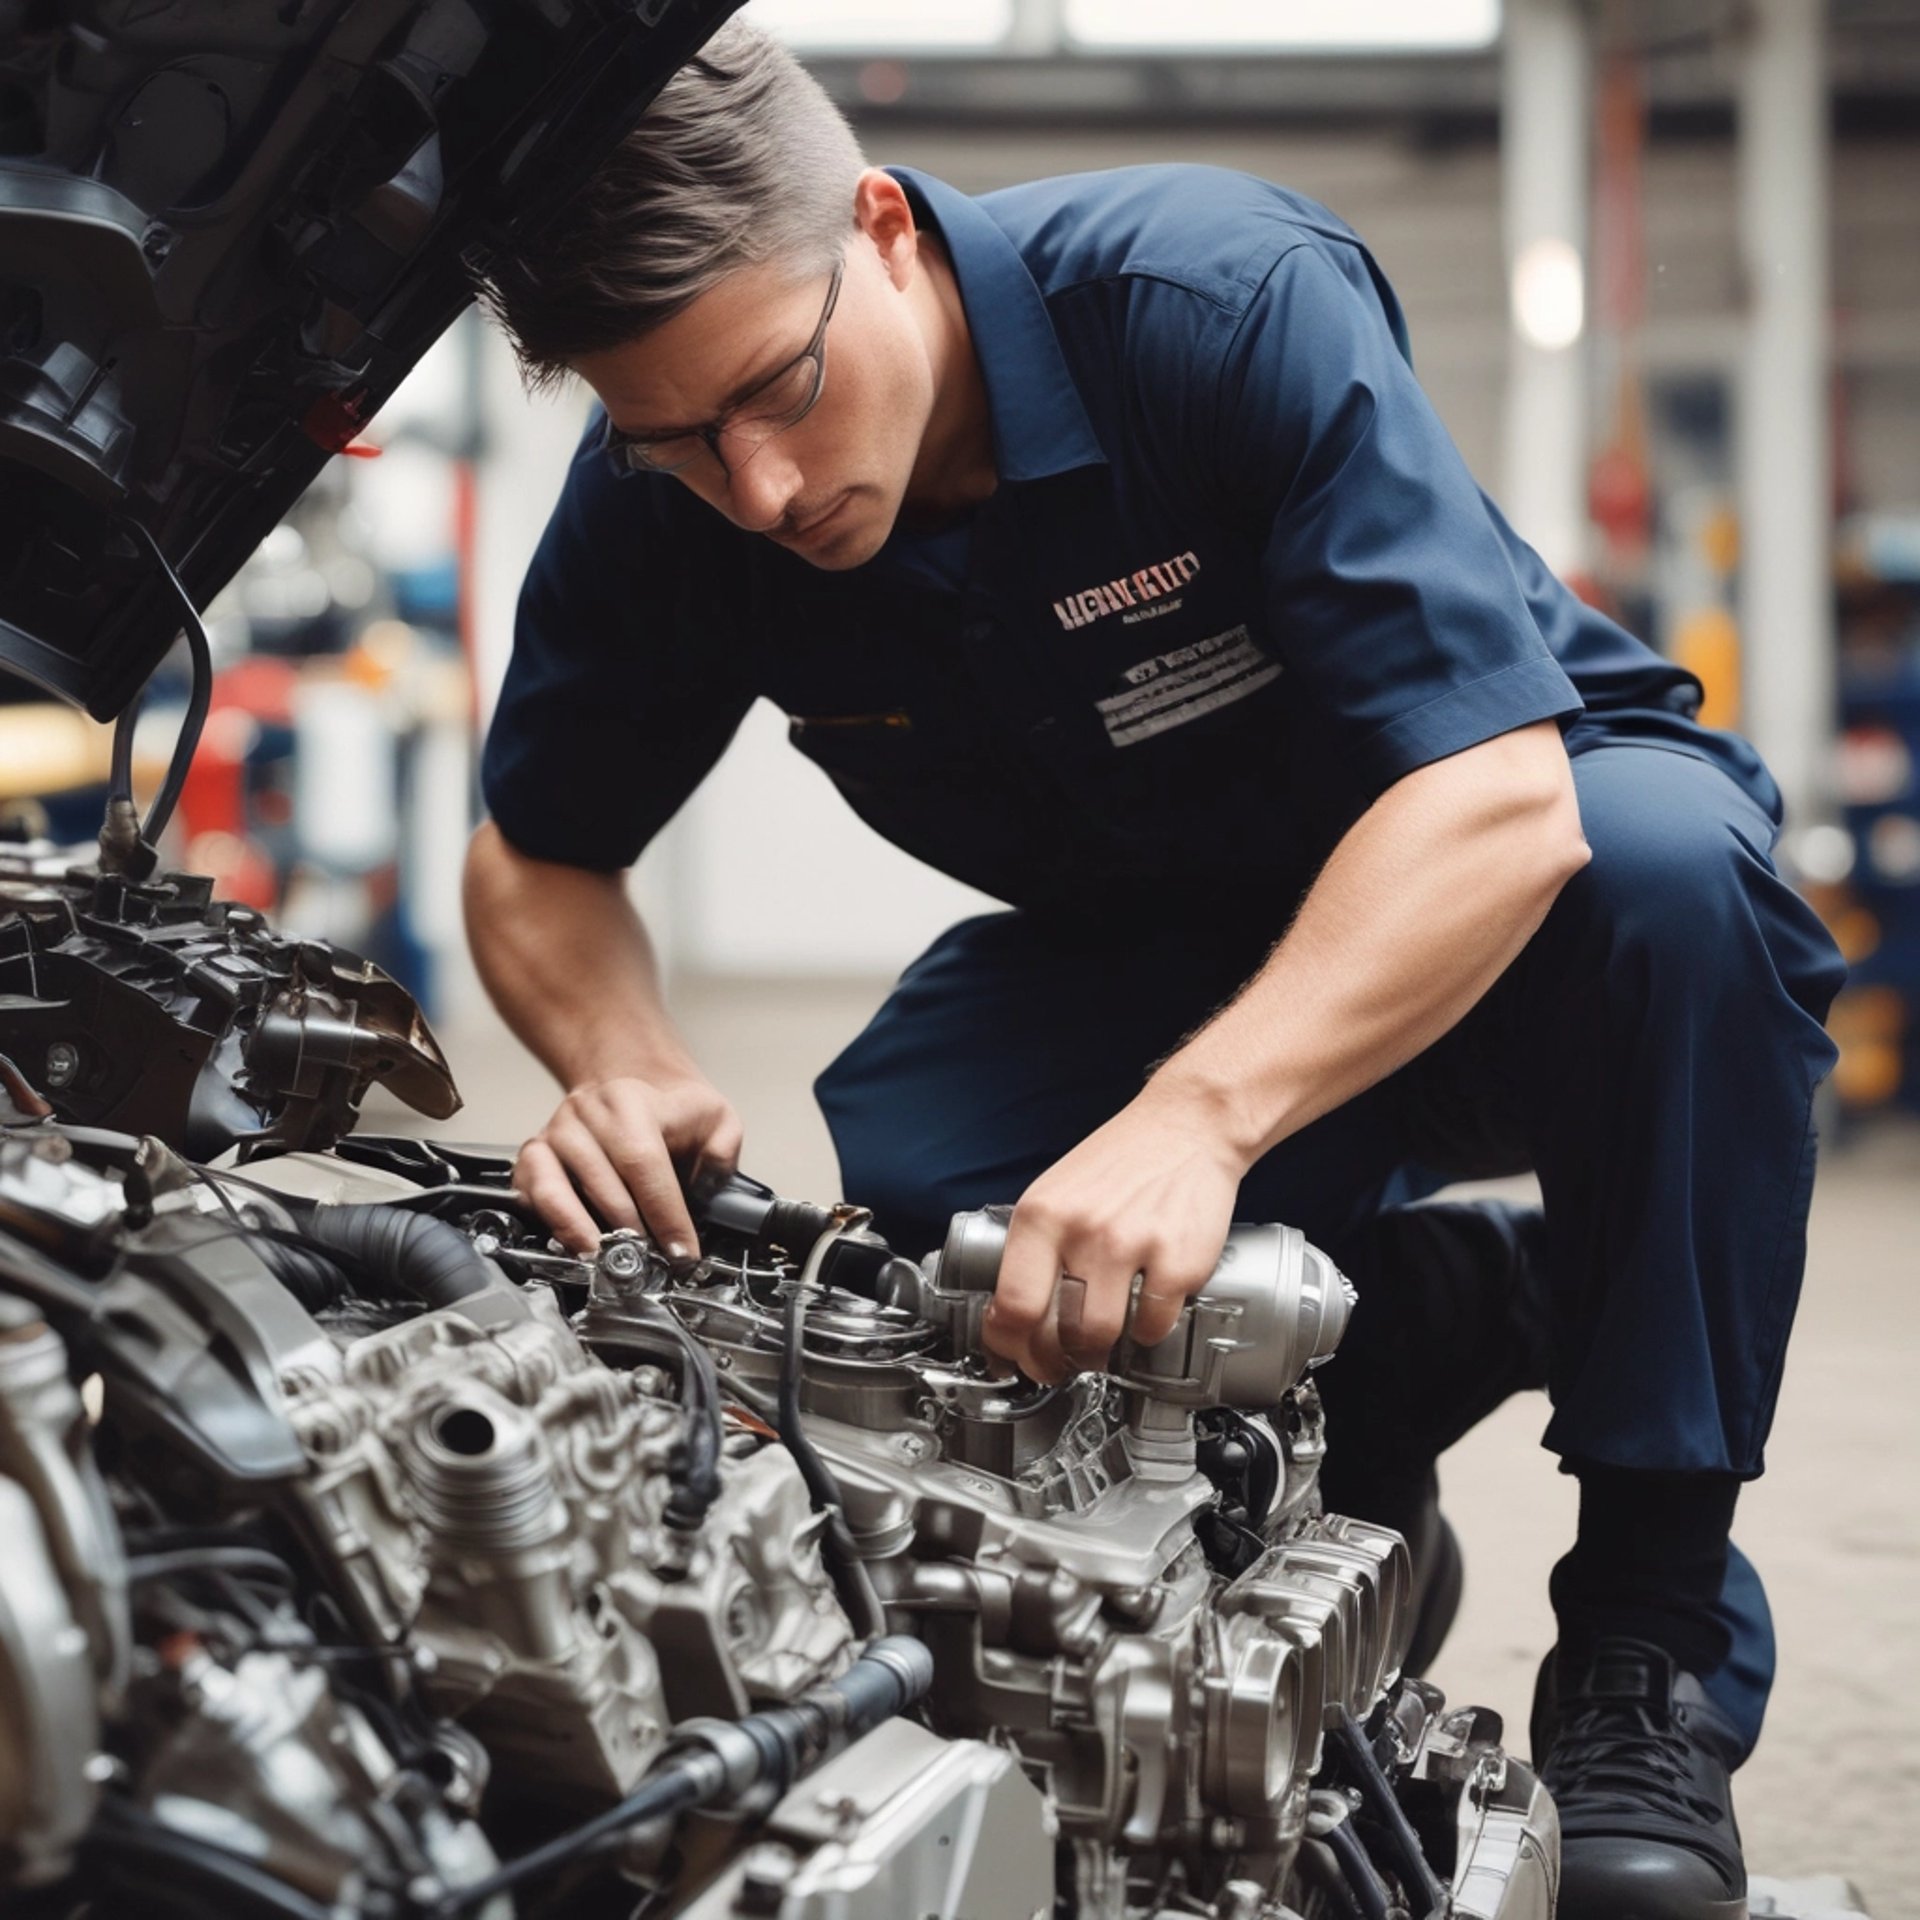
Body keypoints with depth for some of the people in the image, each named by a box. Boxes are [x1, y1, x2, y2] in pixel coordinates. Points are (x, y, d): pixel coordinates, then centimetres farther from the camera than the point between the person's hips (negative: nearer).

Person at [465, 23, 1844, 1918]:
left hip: (1508, 854, -3)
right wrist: (621, 1067, -24)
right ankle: (1433, 1313, 0)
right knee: (906, 1171, -27)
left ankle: (1653, 1634, -22)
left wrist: (1197, 1119, -52)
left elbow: (1497, 800, -38)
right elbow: (536, 859, 0)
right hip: (1149, 955, 4)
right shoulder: (662, 500, -16)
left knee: (1665, 855, -38)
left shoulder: (1226, 293, -30)